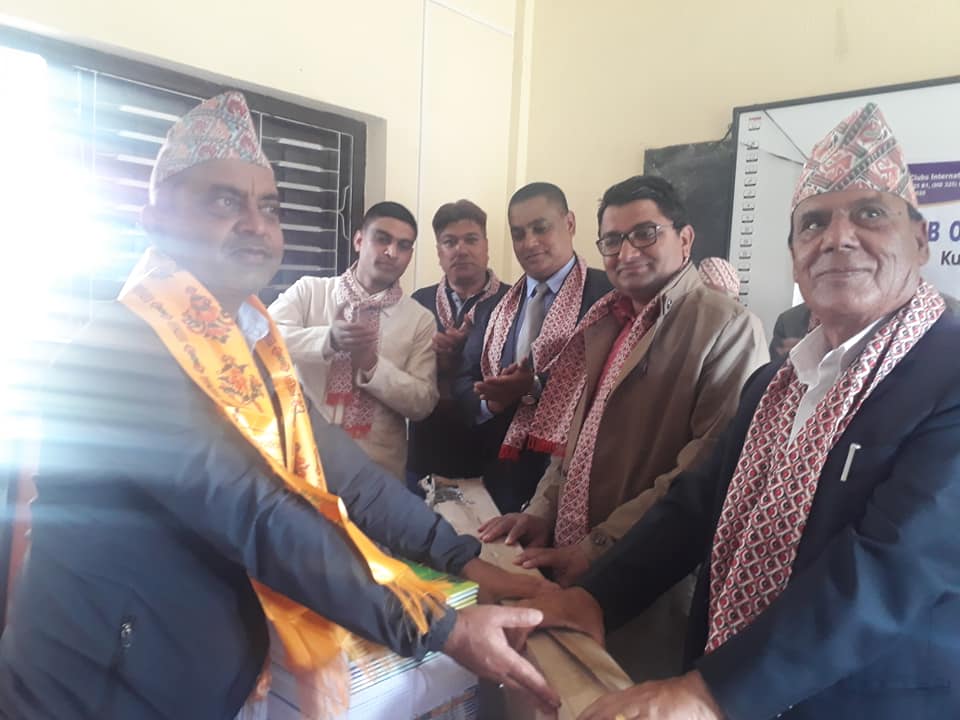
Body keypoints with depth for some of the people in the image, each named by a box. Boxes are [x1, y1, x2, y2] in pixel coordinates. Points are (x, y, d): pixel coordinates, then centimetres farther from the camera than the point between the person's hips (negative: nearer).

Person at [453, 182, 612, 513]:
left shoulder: (606, 294, -7)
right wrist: (490, 401, -10)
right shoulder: (494, 307, 12)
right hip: (503, 471, 5)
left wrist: (535, 387, -21)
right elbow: (464, 382, 11)